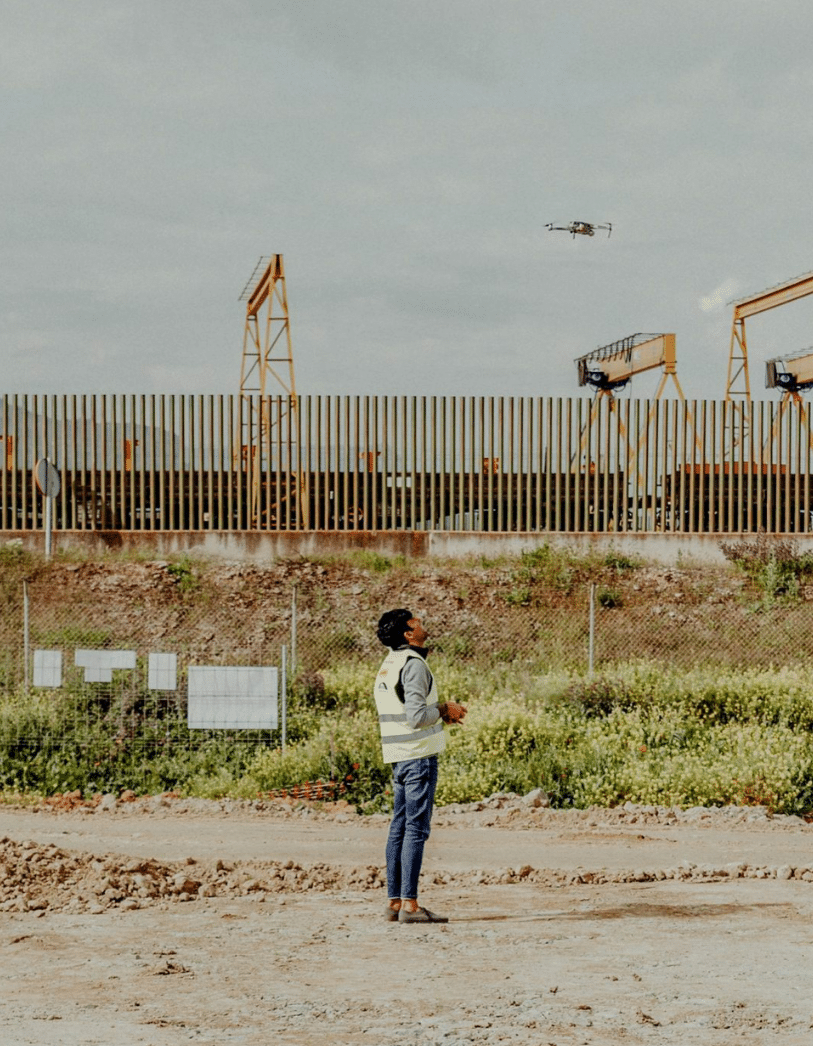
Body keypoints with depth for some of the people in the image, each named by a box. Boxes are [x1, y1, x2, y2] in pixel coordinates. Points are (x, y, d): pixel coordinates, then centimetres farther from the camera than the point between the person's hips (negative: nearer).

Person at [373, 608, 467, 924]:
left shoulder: (387, 666, 15)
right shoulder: (413, 664, -14)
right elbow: (417, 716, -22)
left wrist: (438, 712, 17)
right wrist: (445, 710, -6)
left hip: (398, 756, 9)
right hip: (419, 755, -9)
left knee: (399, 828, 10)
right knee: (416, 829, -8)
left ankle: (394, 902, 11)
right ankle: (409, 904, -10)